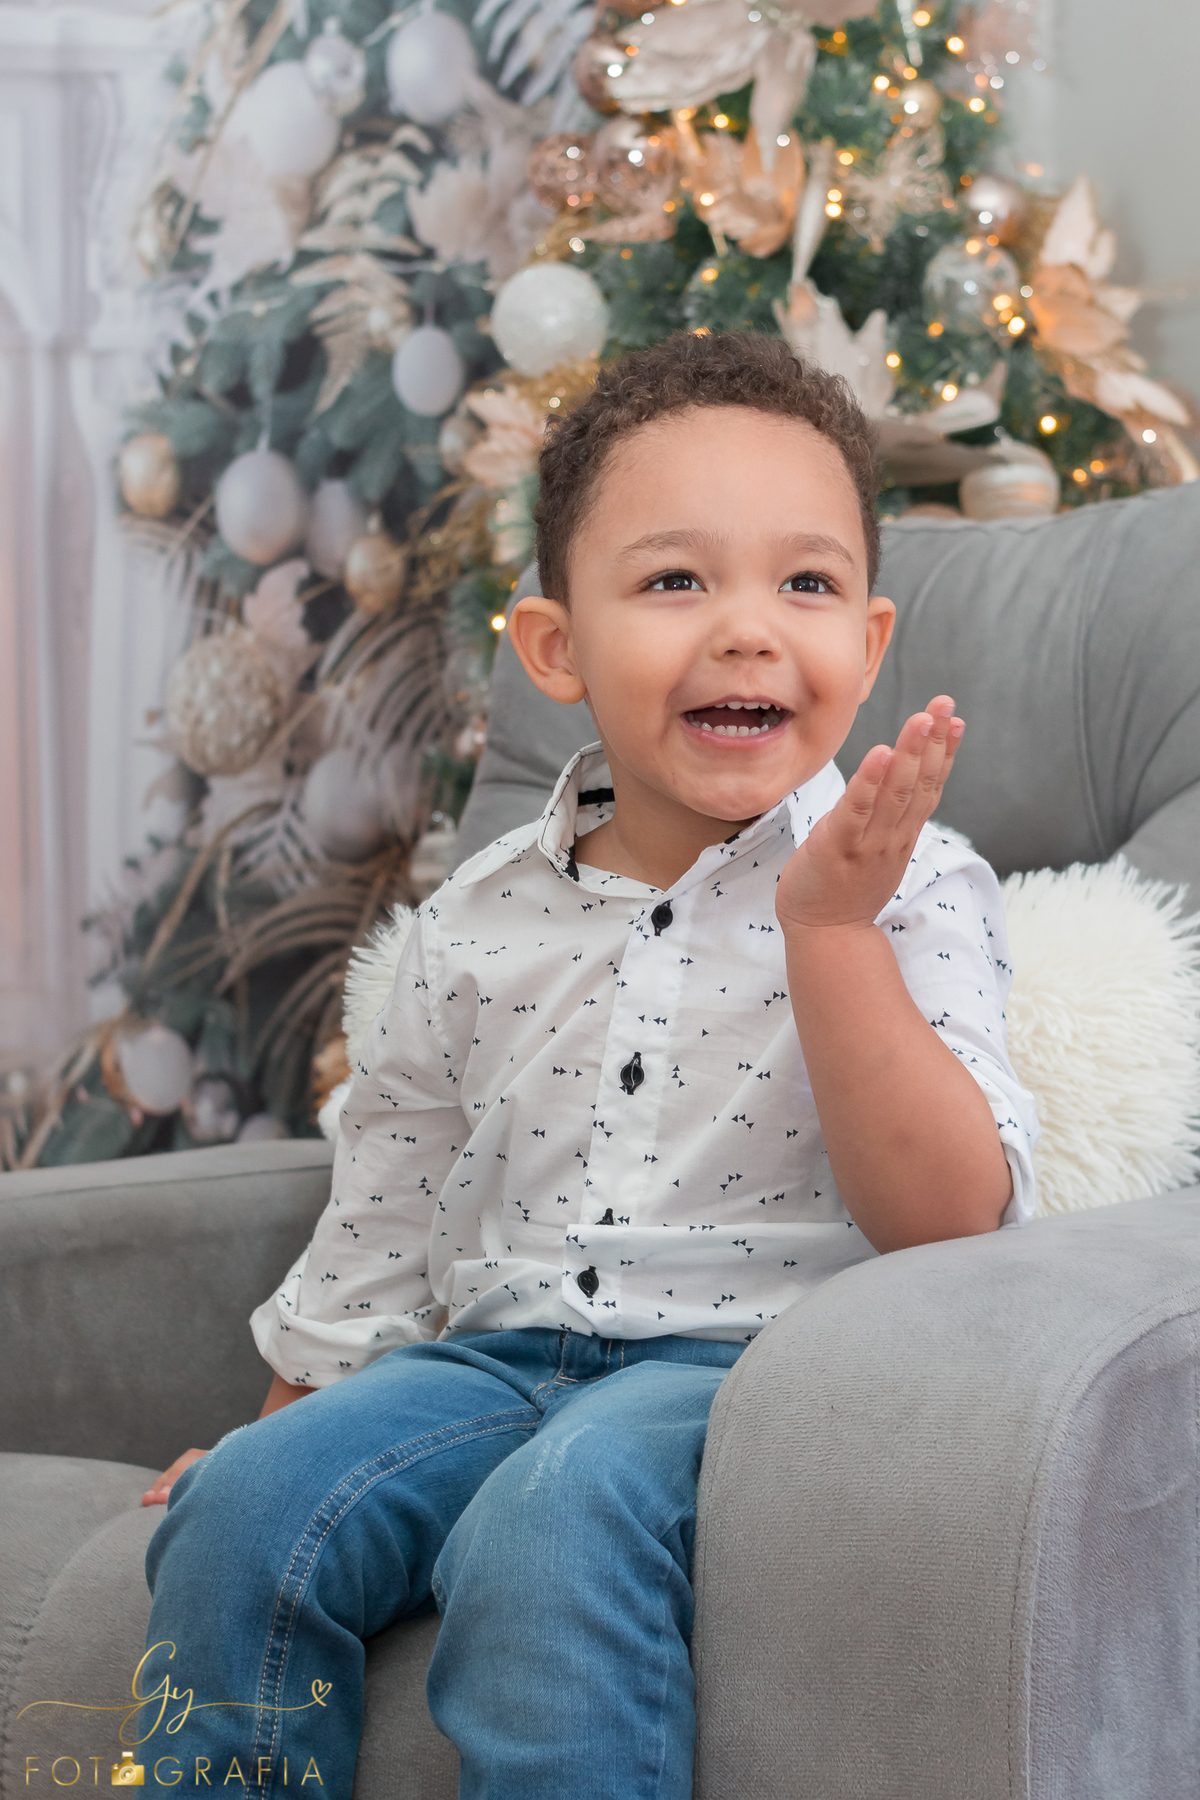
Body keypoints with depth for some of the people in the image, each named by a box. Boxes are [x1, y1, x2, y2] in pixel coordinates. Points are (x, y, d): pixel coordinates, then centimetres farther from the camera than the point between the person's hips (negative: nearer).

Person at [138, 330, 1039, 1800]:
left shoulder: (908, 887, -3)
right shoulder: (482, 918, 9)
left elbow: (953, 1221, -14)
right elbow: (385, 1210, 21)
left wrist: (830, 925, -21)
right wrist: (303, 1399, 19)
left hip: (749, 1358, -4)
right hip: (500, 1353, 5)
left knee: (552, 1519, -34)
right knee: (243, 1506, -19)